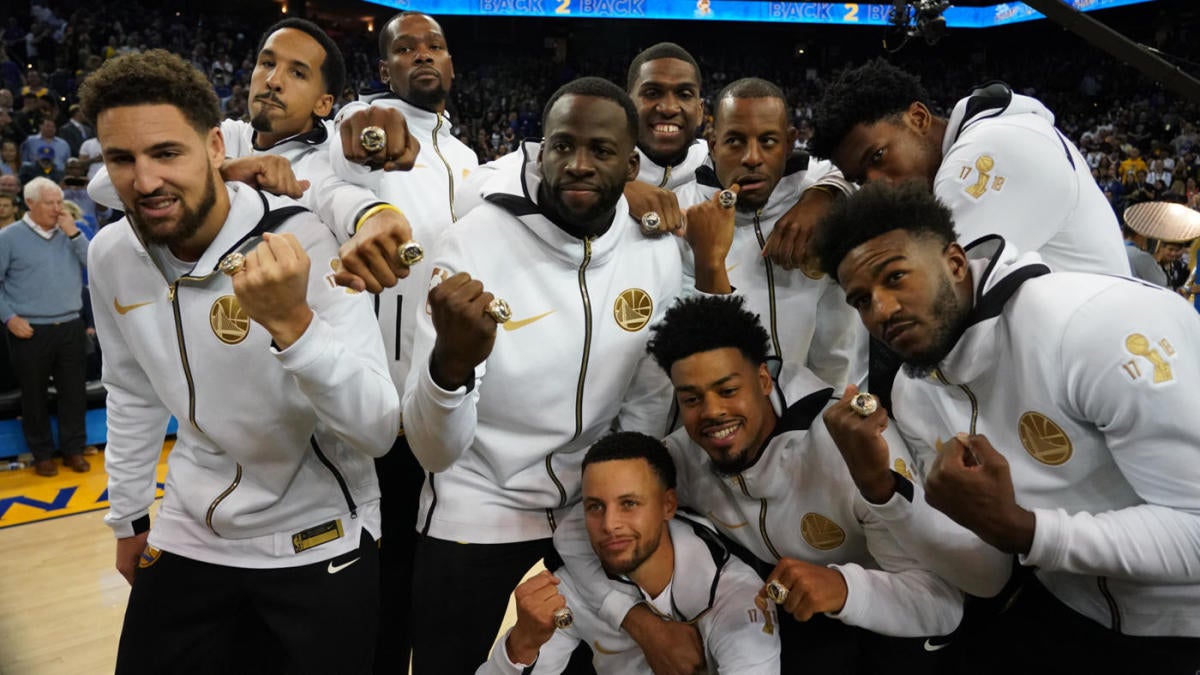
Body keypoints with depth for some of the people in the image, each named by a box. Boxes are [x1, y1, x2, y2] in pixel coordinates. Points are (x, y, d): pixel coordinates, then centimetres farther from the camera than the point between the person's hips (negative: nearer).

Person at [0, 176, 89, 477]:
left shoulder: (69, 233, 8)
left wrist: (74, 234, -8)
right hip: (31, 331, -3)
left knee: (74, 392, 8)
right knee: (35, 395, 8)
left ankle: (73, 450, 21)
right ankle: (42, 454, 21)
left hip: (71, 327, 3)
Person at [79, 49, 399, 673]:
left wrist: (290, 322, -44)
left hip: (320, 546, -5)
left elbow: (379, 431, -30)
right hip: (189, 538, 5)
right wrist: (127, 518, 18)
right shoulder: (112, 255, -5)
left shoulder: (301, 243, -23)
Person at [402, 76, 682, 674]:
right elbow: (434, 452, -27)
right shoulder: (475, 243, -21)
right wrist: (451, 359, -45)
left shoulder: (657, 254, -10)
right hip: (473, 529, -3)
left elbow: (646, 405, 3)